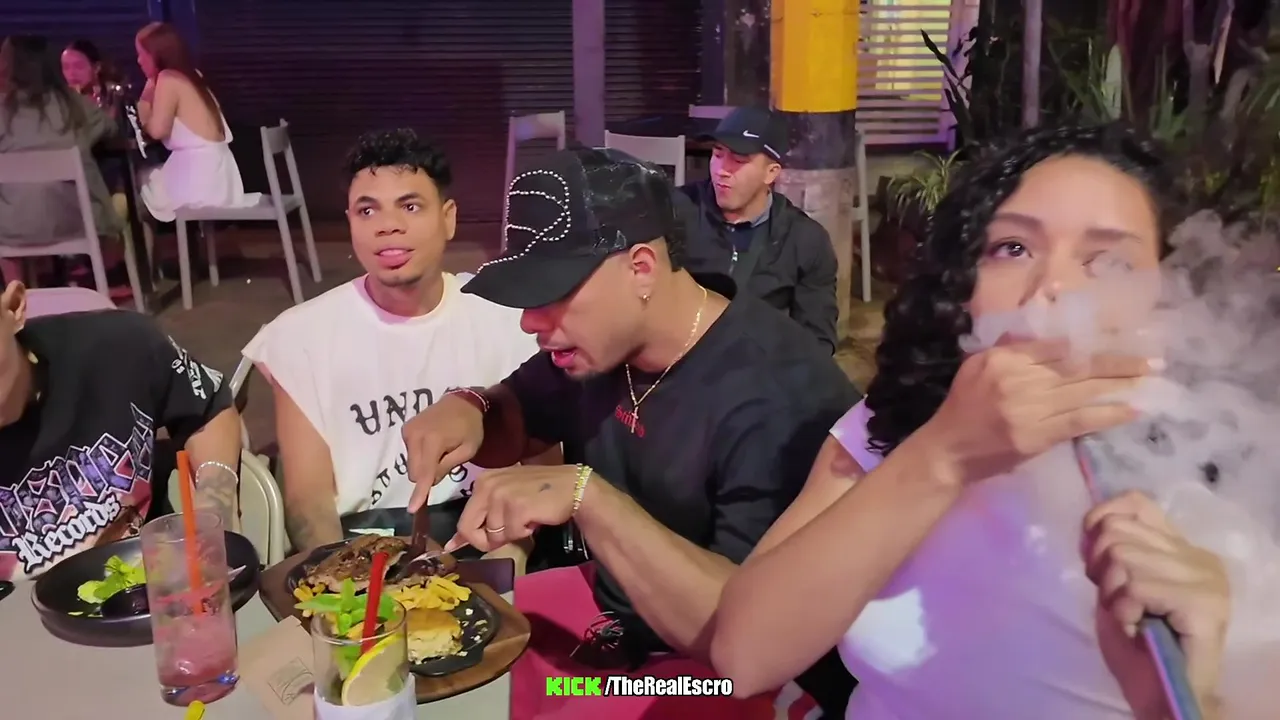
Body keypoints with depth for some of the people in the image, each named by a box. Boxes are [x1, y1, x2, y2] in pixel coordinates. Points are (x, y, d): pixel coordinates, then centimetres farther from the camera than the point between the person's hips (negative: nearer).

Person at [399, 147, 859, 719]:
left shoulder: (781, 397, -30)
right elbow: (519, 425, 13)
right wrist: (469, 410, -11)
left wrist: (585, 495, -39)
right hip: (610, 605, 8)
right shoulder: (598, 341, -4)